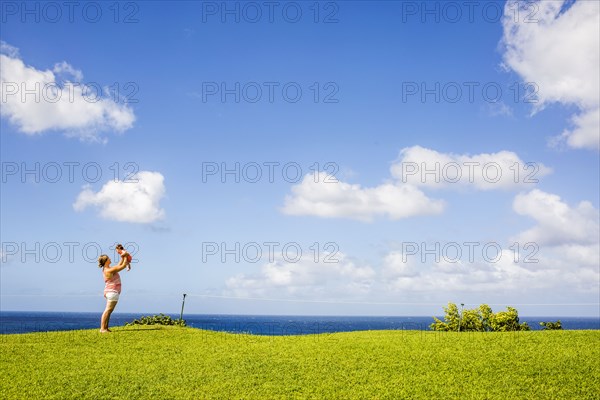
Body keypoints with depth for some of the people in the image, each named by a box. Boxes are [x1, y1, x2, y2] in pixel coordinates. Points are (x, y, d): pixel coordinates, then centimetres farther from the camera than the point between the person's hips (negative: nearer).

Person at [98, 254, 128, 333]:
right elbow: (123, 266, -12)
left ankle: (106, 328, 8)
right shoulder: (109, 270, -17)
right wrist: (126, 257, -1)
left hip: (112, 292, 10)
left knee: (109, 311, 9)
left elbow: (119, 266, 25)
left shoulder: (107, 269, 12)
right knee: (108, 310, -12)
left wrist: (122, 258, 20)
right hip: (112, 292, -10)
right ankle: (102, 328, -14)